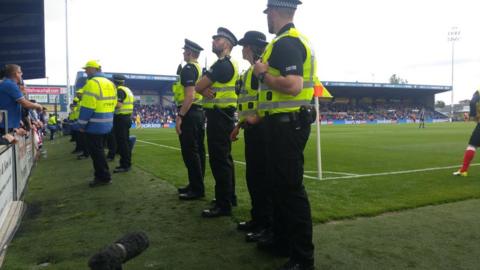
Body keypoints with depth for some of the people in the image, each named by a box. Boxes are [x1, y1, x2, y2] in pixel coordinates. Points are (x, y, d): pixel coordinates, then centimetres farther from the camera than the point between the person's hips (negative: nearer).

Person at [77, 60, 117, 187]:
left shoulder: (92, 83, -15)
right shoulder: (110, 83, 13)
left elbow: (87, 106, -19)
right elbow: (113, 104, 15)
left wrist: (82, 124, -11)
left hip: (94, 125, -9)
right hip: (106, 124, 9)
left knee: (95, 151, 1)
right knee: (98, 150, 19)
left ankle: (104, 177, 7)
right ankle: (101, 175, 25)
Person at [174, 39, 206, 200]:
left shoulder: (188, 68, -12)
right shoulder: (201, 69, 17)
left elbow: (189, 96, -21)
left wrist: (179, 116, -21)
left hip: (190, 113, -10)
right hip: (200, 112, 10)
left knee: (190, 152, -6)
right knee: (198, 151, 12)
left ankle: (197, 189, -3)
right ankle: (196, 185, 21)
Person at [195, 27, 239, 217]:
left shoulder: (222, 64, -14)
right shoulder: (228, 64, 19)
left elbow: (198, 87, -15)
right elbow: (201, 88, 14)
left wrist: (206, 89, 7)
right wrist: (210, 91, -9)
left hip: (218, 116, -11)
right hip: (223, 116, 11)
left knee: (219, 160, -8)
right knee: (224, 158, 16)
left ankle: (223, 205, -3)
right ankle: (229, 196, 26)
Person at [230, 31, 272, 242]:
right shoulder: (249, 72, 19)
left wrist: (257, 117, -25)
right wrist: (239, 125, 22)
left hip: (260, 129, -10)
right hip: (250, 129, 10)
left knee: (262, 176, -4)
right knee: (252, 175, 13)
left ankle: (266, 224, 5)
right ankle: (257, 218, 25)